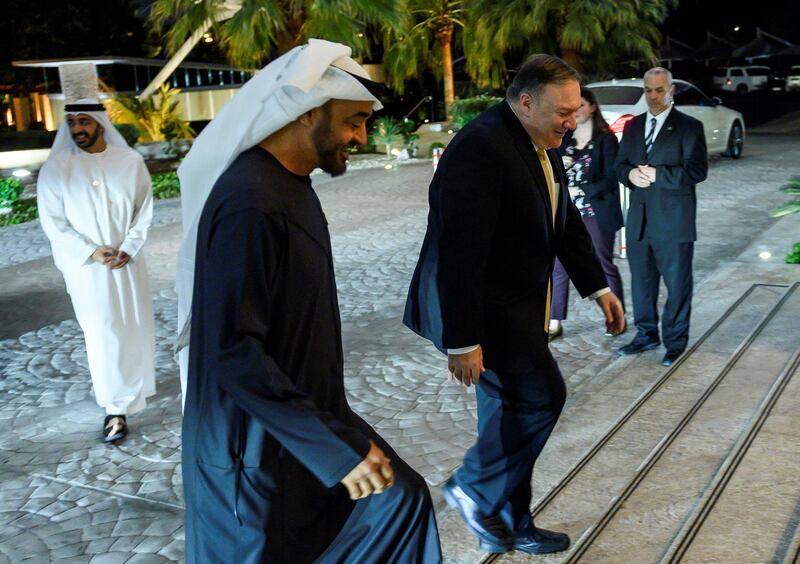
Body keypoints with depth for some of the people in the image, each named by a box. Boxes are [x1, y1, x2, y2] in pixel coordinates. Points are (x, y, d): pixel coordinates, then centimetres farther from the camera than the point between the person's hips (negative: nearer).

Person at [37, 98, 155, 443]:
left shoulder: (130, 162, -3)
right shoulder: (55, 169, -6)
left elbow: (143, 211, 1)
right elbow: (52, 222, -5)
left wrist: (128, 249, -12)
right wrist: (91, 252, -15)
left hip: (128, 262, 2)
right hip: (86, 267, -2)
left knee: (134, 329, 13)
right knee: (103, 335, -3)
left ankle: (133, 384, 37)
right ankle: (117, 407, 4)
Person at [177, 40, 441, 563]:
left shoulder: (292, 184, 4)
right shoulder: (251, 204, -26)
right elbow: (232, 352, -29)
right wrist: (333, 445, -26)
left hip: (307, 411, 9)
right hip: (257, 447, -9)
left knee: (400, 496, 14)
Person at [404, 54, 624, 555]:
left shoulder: (544, 147, 8)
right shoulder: (481, 148, -23)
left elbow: (567, 222, 20)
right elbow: (460, 252, -27)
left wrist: (598, 287, 17)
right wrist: (462, 340, -27)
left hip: (514, 305, 10)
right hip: (475, 306, -9)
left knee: (510, 406, 15)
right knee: (542, 396, -9)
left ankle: (508, 524, 30)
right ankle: (475, 490, 13)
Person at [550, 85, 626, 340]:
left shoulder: (606, 139, -4)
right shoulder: (563, 139, 9)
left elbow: (610, 180, -9)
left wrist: (579, 191, -16)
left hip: (596, 213, -4)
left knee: (605, 266, 8)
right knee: (559, 267, 0)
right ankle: (555, 323, 7)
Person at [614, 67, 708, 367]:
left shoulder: (689, 127, -4)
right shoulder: (633, 126, 13)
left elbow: (698, 170, -13)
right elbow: (620, 165, 12)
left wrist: (657, 174, -20)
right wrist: (631, 173, -11)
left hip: (673, 221, -5)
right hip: (639, 219, 5)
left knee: (677, 283, 4)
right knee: (641, 280, 13)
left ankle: (675, 341, 16)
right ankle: (646, 334, 28)